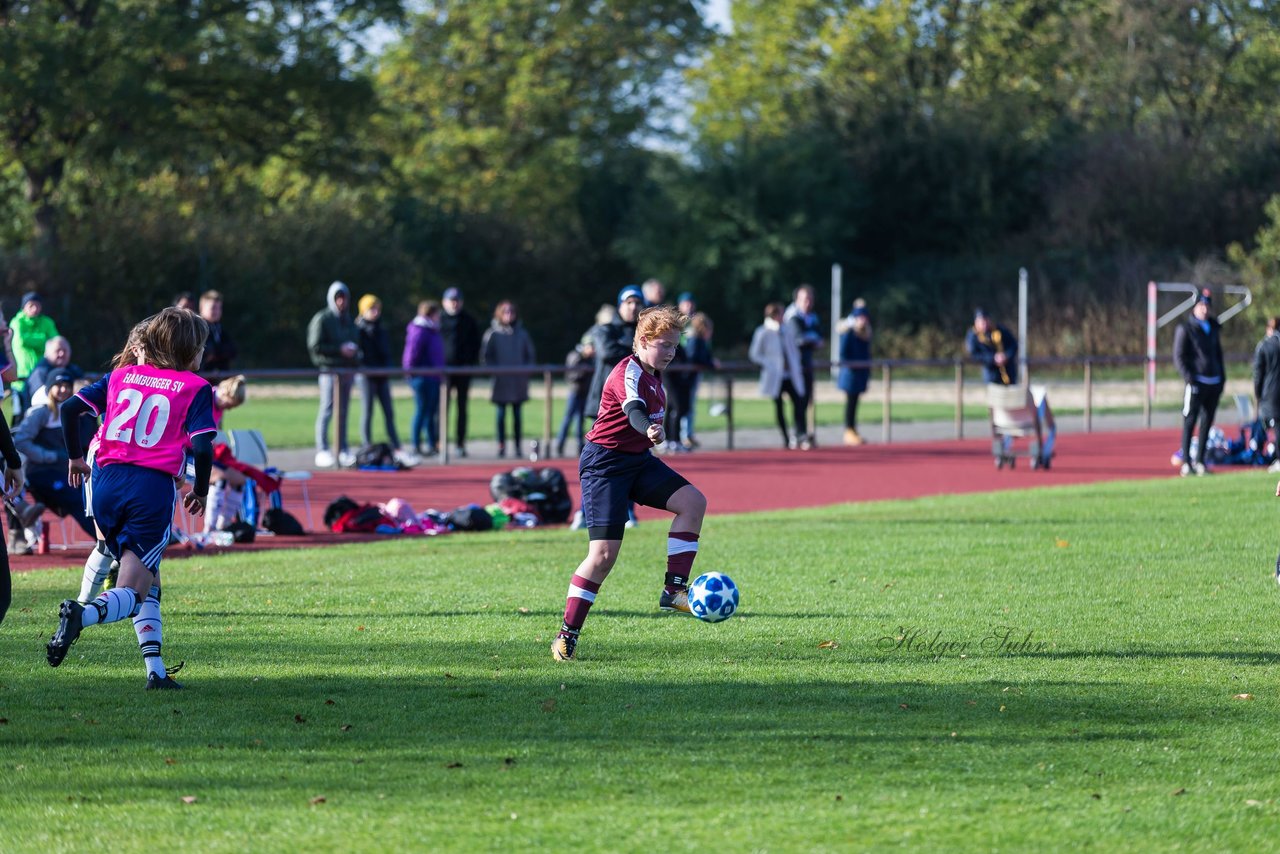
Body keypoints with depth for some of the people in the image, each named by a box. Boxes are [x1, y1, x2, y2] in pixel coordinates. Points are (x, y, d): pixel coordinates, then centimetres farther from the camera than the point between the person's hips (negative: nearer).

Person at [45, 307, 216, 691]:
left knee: (147, 578, 21)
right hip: (154, 487, -5)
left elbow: (70, 408, 9)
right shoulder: (196, 388, 3)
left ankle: (155, 669, 13)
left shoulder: (121, 376, 15)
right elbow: (202, 445, -8)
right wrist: (200, 492, 8)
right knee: (130, 593, -5)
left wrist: (74, 458, 22)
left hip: (107, 482, 5)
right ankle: (82, 615, -38)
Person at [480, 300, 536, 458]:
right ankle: (501, 446, 3)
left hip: (518, 381, 2)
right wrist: (494, 370, -8)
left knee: (517, 414, 4)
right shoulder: (493, 334, -1)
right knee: (501, 414, -1)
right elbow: (485, 356, 2)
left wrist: (525, 371, 1)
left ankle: (518, 446, 8)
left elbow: (530, 355, 12)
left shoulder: (522, 333, 4)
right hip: (500, 381, -2)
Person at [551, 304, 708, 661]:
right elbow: (633, 408, -39)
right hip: (604, 464, -9)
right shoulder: (628, 372, -18)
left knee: (692, 501, -11)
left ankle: (674, 589, -8)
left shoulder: (654, 376, 10)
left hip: (638, 459, 9)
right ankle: (566, 635, -3)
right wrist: (650, 430, -58)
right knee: (604, 554, -13)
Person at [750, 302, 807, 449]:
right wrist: (770, 365, -13)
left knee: (798, 404, -11)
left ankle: (799, 436, -13)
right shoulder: (763, 333, -6)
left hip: (792, 375, 3)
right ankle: (786, 439, 12)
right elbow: (754, 354, -3)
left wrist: (796, 366, 7)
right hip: (775, 376, -3)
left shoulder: (789, 329, 7)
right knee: (779, 407, 4)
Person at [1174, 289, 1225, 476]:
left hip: (1214, 383, 6)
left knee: (1207, 423, 7)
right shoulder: (1185, 329, -2)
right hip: (1197, 383, -6)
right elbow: (1179, 357, -5)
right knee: (1190, 422, -7)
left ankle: (1200, 461, 13)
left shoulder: (1214, 328, 17)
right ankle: (1186, 463, -6)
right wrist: (1189, 377, -16)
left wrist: (1222, 377, 16)